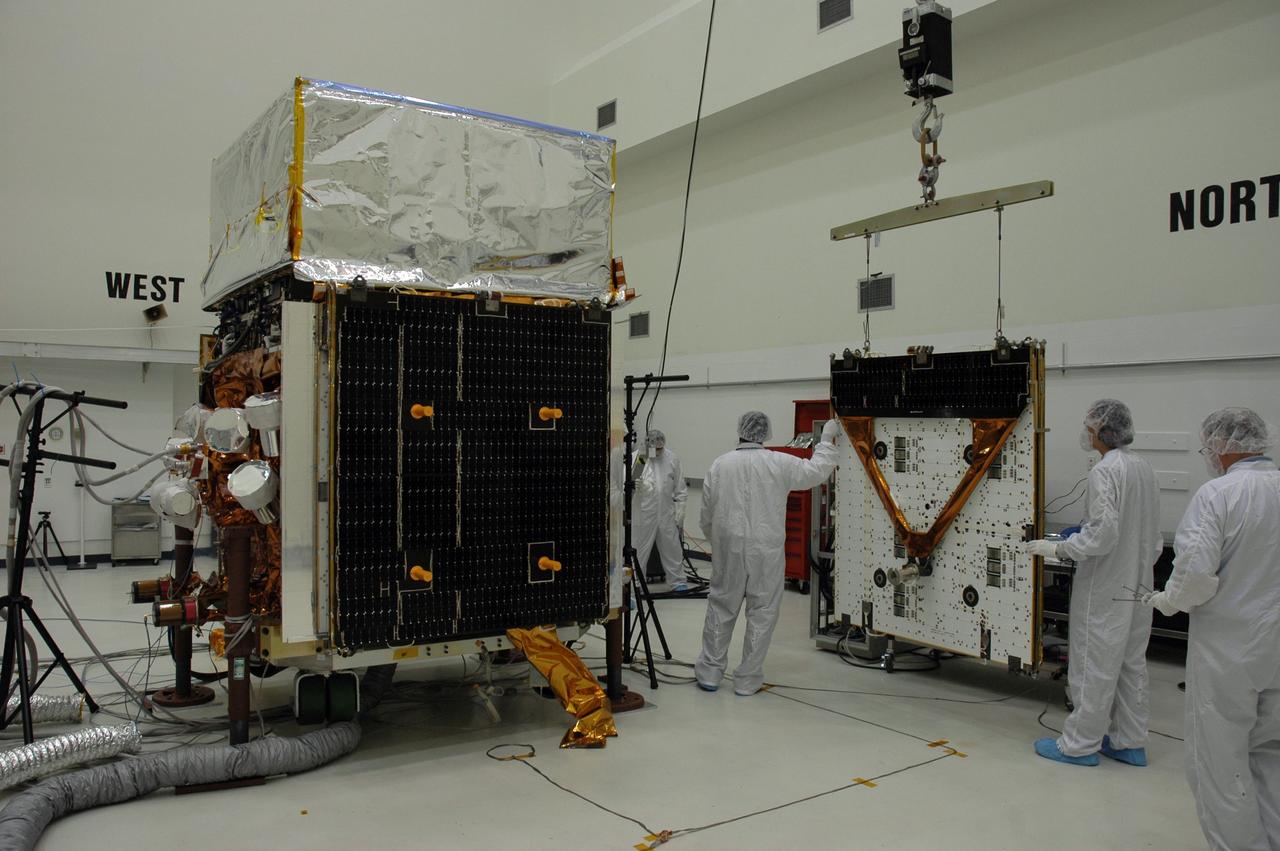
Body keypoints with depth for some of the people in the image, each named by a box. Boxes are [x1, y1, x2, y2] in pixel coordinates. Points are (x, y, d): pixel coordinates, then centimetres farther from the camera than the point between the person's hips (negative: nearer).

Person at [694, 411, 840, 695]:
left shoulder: (719, 464, -1)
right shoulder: (779, 463, -7)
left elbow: (707, 516, 4)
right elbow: (817, 470, 6)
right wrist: (827, 439, 19)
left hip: (728, 549, 2)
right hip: (766, 551, -2)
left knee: (721, 609, 12)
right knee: (762, 613, 8)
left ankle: (709, 673, 17)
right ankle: (747, 680, 14)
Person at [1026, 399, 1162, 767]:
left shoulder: (1104, 471, -19)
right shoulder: (1143, 468, 7)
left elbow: (1103, 533, -24)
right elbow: (1153, 532, 14)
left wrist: (1058, 548, -15)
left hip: (1105, 588, -8)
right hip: (1139, 585, 9)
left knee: (1094, 666, 1)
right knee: (1131, 664, 16)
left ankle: (1079, 744, 11)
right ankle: (1130, 743, 26)